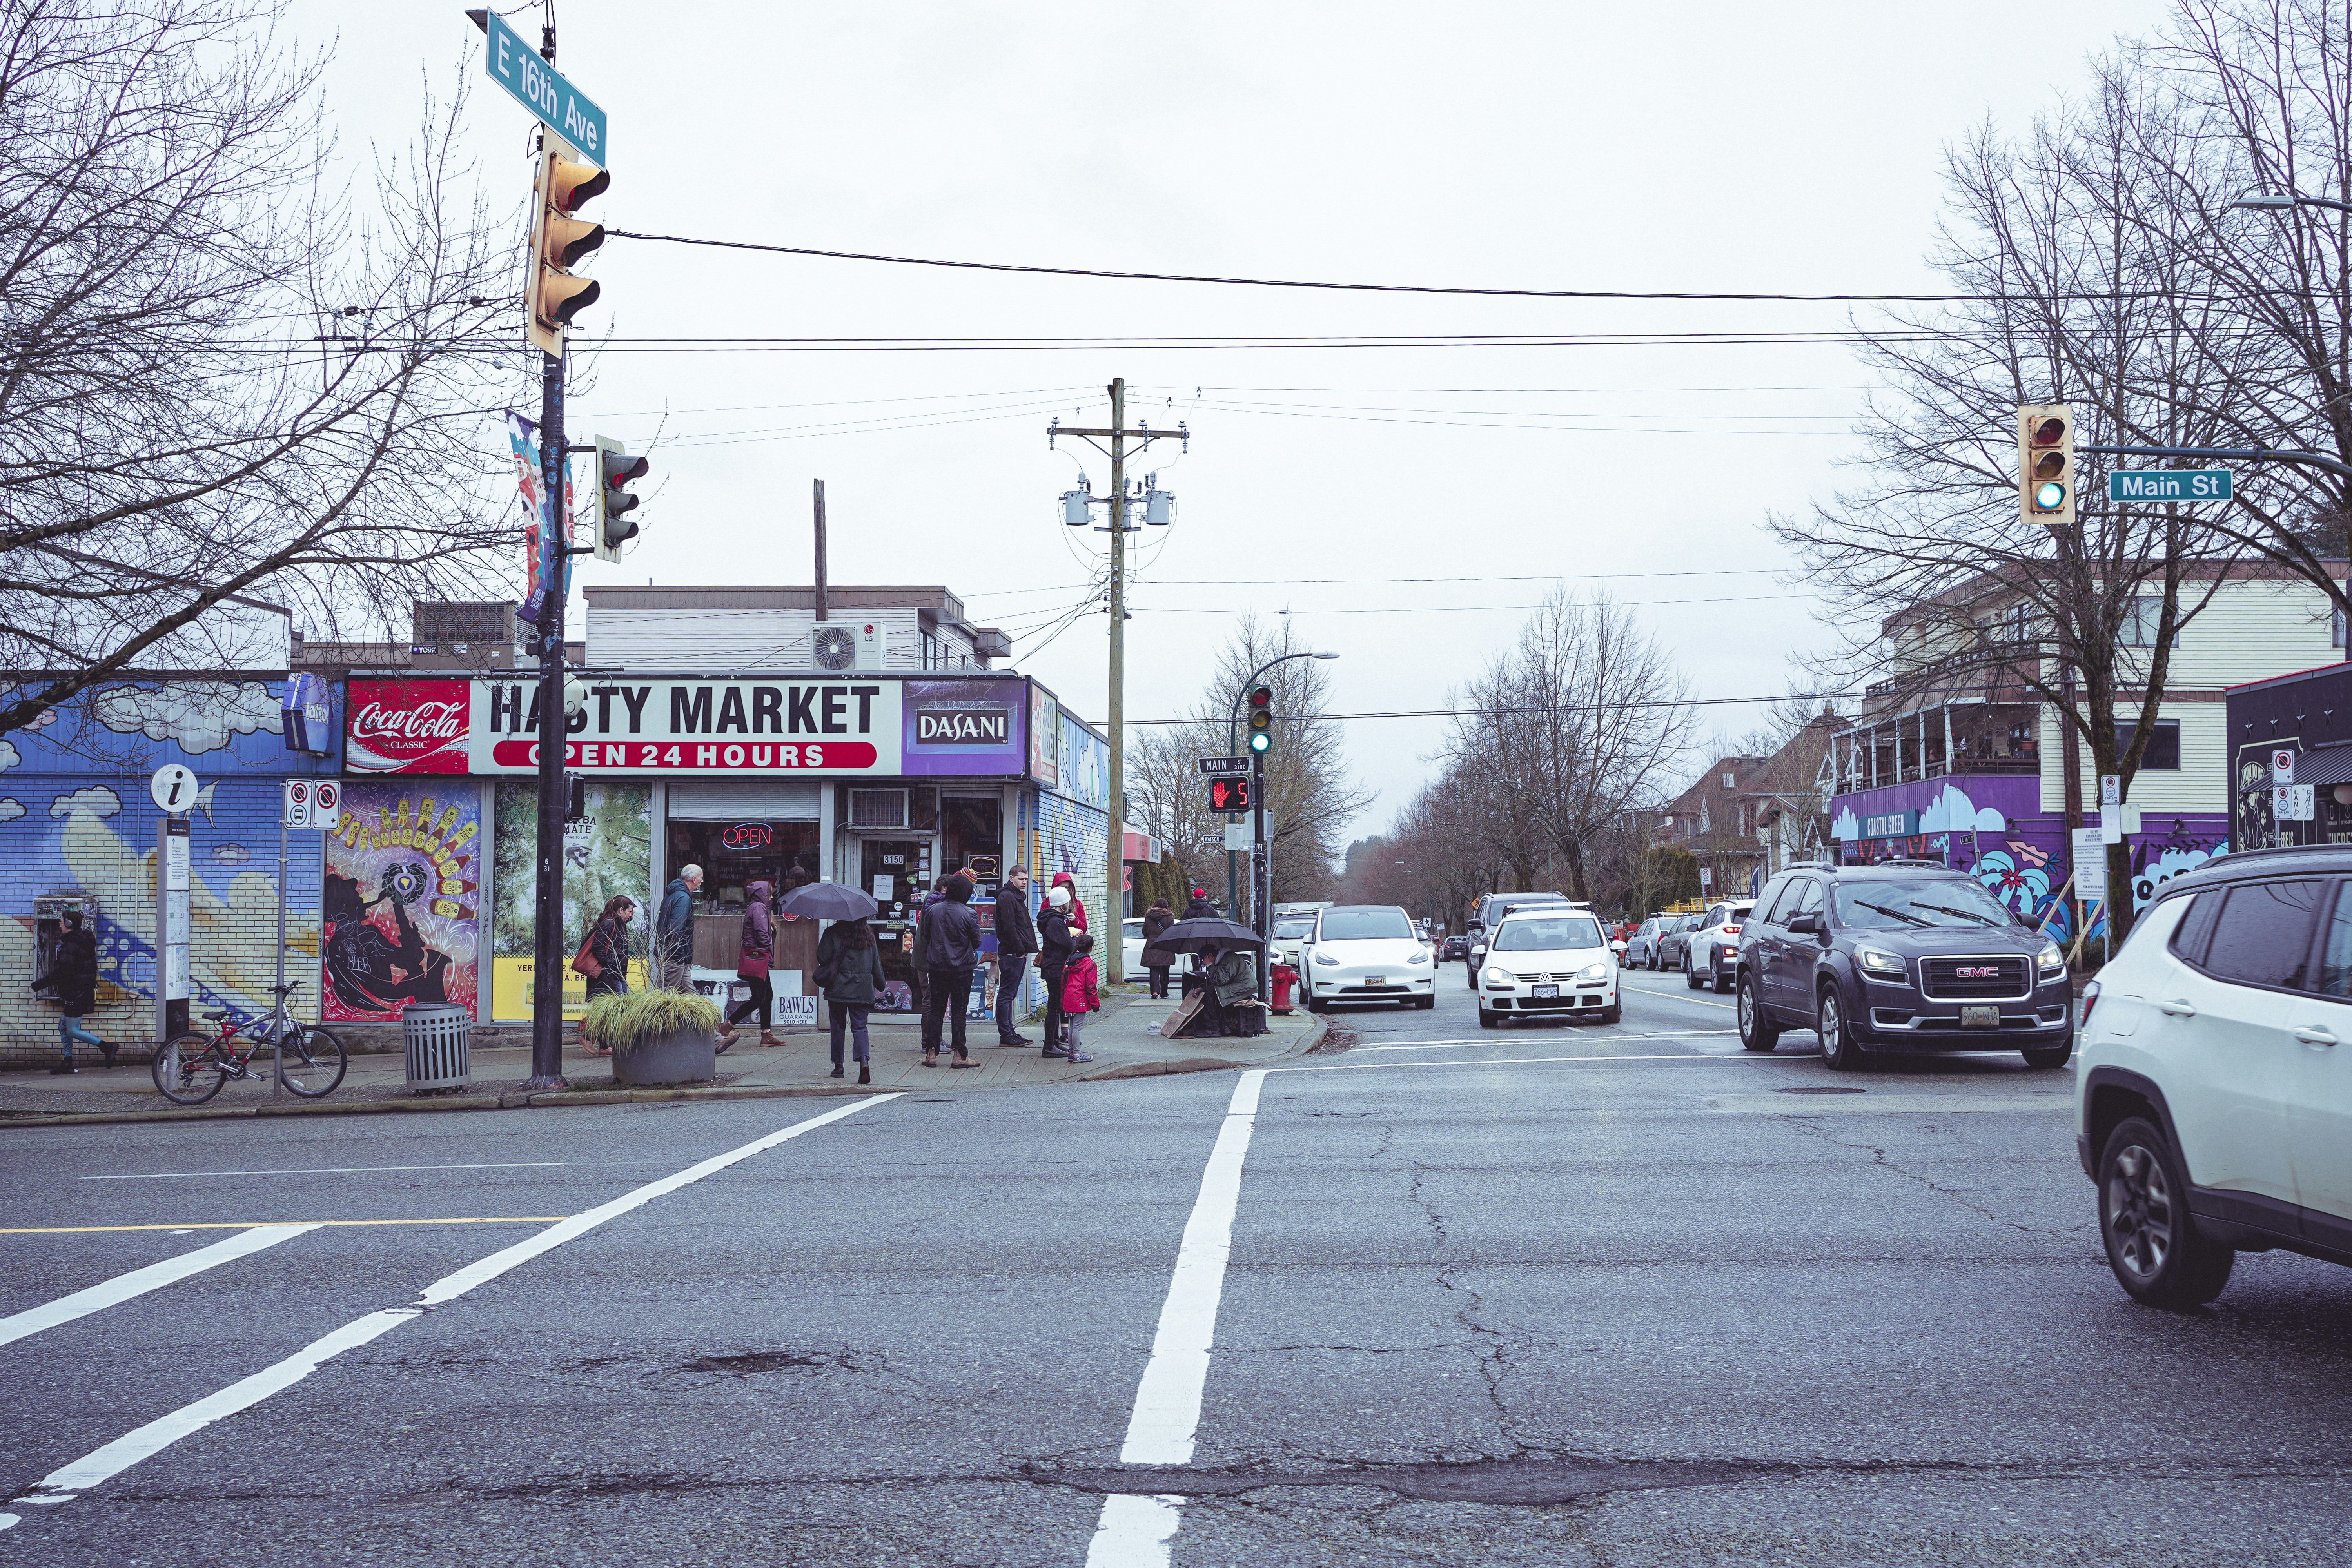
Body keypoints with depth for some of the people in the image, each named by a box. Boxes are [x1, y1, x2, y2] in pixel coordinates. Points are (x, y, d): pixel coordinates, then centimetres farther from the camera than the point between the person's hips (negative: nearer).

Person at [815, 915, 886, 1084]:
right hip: (863, 990, 2)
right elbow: (877, 963, 8)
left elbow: (822, 958, -5)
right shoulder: (868, 934, 5)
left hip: (838, 988, -2)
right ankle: (864, 1061, -22)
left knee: (838, 1026, 12)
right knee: (860, 1027, 3)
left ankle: (838, 1067, 16)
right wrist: (880, 985, 18)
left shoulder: (832, 933, -4)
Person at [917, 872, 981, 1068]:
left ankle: (932, 1053, 7)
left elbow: (925, 935, 9)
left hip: (936, 967, 3)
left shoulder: (932, 910, -2)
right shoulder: (969, 914, -12)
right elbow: (977, 942, -3)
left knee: (935, 1008, 9)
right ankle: (960, 1055, 3)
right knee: (959, 1010, 3)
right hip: (961, 969, -3)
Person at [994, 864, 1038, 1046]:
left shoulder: (1018, 897, 21)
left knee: (1010, 994, 13)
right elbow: (1008, 926, -18)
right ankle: (1006, 1035, -7)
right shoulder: (1007, 897, -11)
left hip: (1019, 954, 10)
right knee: (1007, 994, -7)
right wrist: (1020, 950, -17)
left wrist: (1024, 949, 16)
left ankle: (1009, 1032, 17)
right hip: (1011, 954, -10)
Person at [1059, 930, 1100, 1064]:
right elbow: (1090, 987, -13)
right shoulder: (1089, 964, -11)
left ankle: (1072, 1053, 20)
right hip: (1081, 1001, -7)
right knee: (1078, 1026, -4)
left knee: (1072, 1025, 14)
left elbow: (1063, 983, 14)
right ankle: (1076, 1054, -1)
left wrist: (1063, 1002, 22)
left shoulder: (1070, 962, 10)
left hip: (1069, 1000, 7)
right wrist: (1096, 1004, -5)